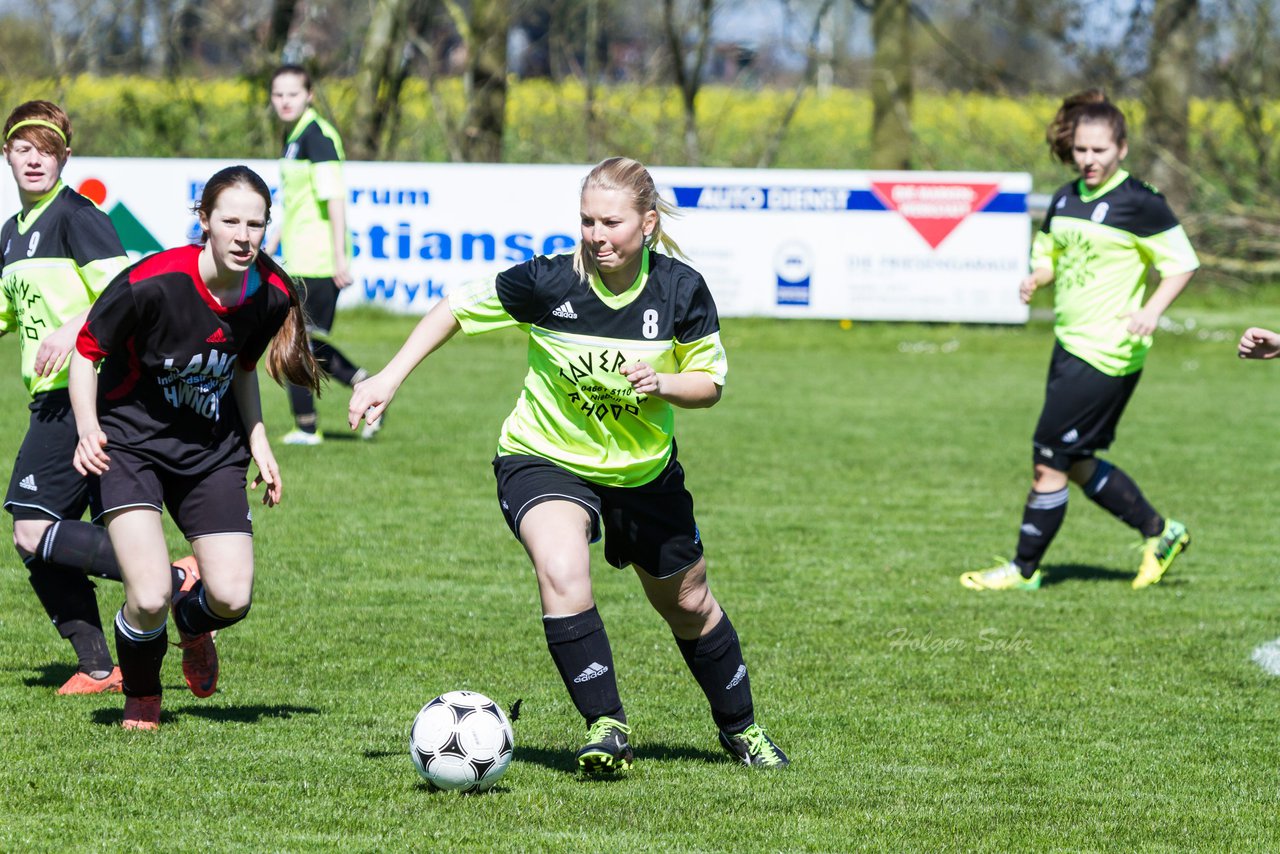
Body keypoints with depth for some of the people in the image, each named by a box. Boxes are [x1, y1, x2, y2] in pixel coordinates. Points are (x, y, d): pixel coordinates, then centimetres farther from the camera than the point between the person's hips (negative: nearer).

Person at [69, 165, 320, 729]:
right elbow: (87, 350, -11)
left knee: (232, 599, -8)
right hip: (129, 443, -4)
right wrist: (88, 431, -23)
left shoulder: (271, 295, -9)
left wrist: (258, 442, 6)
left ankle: (193, 624, 33)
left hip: (212, 450, 4)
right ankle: (141, 698, 16)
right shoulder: (152, 282, -25)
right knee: (149, 598, -18)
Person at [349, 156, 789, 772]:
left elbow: (710, 383, -6)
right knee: (562, 572, -31)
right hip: (545, 459, -2)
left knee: (687, 605, 16)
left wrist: (663, 385, -27)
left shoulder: (681, 290, -17)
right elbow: (458, 308, -8)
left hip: (645, 467, 2)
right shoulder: (548, 282, -22)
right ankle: (606, 726, -21)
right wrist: (389, 379, -11)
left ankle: (740, 727, 40)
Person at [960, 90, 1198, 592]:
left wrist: (1152, 310, -25)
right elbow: (1050, 257, 23)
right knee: (1076, 463, 14)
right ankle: (1158, 533, 28)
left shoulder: (1139, 203, -12)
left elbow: (1182, 264, -10)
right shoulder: (1064, 201, 11)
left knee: (1049, 462, -5)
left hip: (1108, 354, -9)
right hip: (1070, 344, 9)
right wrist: (1035, 280, 0)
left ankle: (1024, 569, 8)